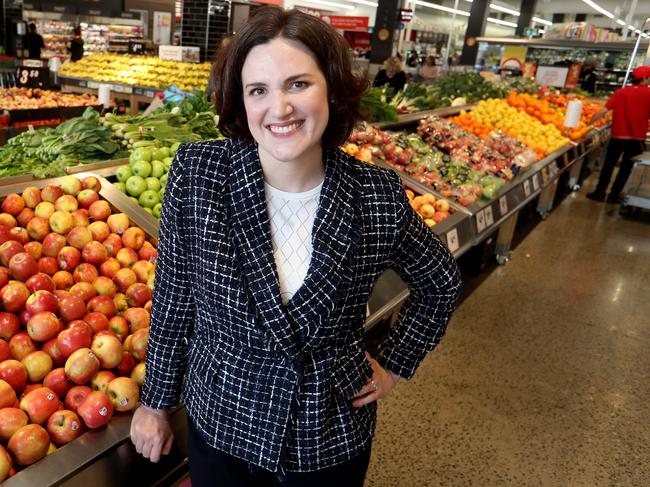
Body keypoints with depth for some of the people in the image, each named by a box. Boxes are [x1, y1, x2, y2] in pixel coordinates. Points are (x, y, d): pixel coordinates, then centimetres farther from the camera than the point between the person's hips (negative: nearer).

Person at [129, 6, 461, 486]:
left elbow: (441, 283, 2)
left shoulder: (378, 196, -17)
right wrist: (156, 401, 3)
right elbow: (172, 298, -6)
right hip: (218, 427, 0)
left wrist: (395, 366, 3)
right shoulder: (195, 172, -17)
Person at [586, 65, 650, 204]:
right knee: (626, 167, 13)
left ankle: (599, 192, 15)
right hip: (637, 139, -1)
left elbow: (604, 111, -6)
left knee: (608, 165, 14)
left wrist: (589, 122, 2)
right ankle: (613, 195, 16)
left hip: (617, 137, 1)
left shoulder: (620, 92, -2)